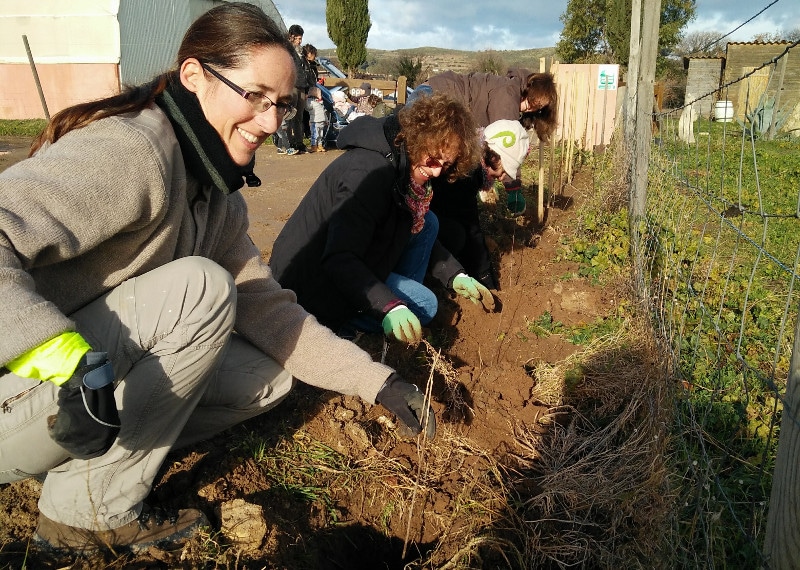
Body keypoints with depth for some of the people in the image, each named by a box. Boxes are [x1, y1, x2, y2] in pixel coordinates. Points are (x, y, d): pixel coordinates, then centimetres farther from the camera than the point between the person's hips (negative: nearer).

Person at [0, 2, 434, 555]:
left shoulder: (220, 194, 5)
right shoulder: (131, 149, -22)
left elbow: (264, 307, 1)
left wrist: (377, 380, -4)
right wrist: (68, 361, -45)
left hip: (112, 382, 8)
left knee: (268, 374, 0)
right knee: (199, 288, -26)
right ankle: (91, 511, -10)